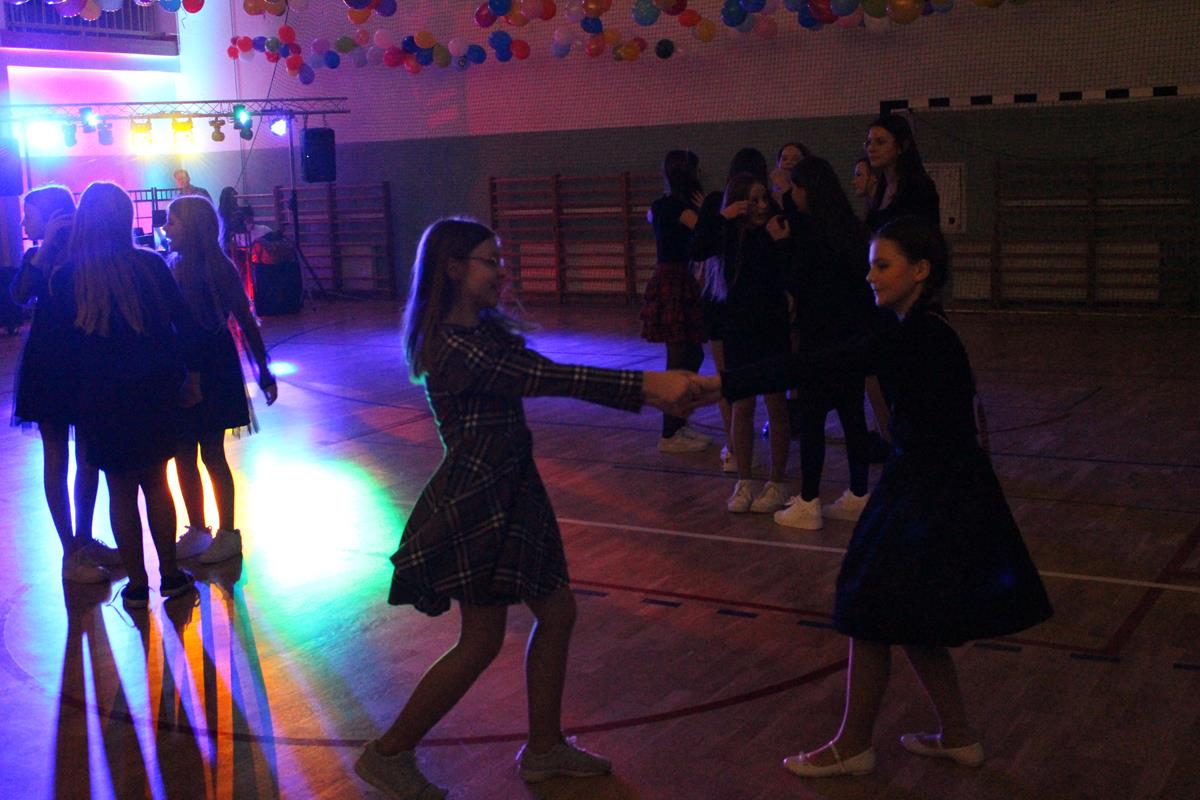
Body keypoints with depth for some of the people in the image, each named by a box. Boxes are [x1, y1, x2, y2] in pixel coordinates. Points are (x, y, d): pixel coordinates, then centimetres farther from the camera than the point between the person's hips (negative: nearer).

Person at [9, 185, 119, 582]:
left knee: (88, 455, 10)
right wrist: (46, 245, -20)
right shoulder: (36, 257, 1)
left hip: (85, 362, 1)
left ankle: (84, 540, 25)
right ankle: (71, 553, 8)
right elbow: (20, 294, -20)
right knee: (56, 456, 3)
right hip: (49, 365, -1)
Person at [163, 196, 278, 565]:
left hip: (212, 370, -6)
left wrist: (263, 370, -7)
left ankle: (227, 533, 13)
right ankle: (197, 531, 24)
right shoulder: (174, 267, 5)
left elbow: (246, 321, -8)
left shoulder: (218, 269, -11)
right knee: (183, 455, 10)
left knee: (212, 454, 0)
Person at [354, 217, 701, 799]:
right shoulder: (450, 344, -21)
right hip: (475, 498, -9)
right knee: (482, 641, -1)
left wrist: (646, 392, -10)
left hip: (509, 492, 9)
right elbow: (548, 378, -29)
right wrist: (646, 385, -32)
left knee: (557, 611, 12)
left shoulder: (487, 329, 9)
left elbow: (544, 377, 1)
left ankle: (544, 748, 26)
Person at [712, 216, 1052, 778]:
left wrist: (719, 383, -29)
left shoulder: (916, 337, -22)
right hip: (937, 491, 9)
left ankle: (853, 747, 19)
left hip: (933, 499, -9)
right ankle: (957, 736, 31)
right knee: (907, 620, 19)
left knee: (872, 617, 3)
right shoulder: (924, 332, 8)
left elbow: (815, 367, -28)